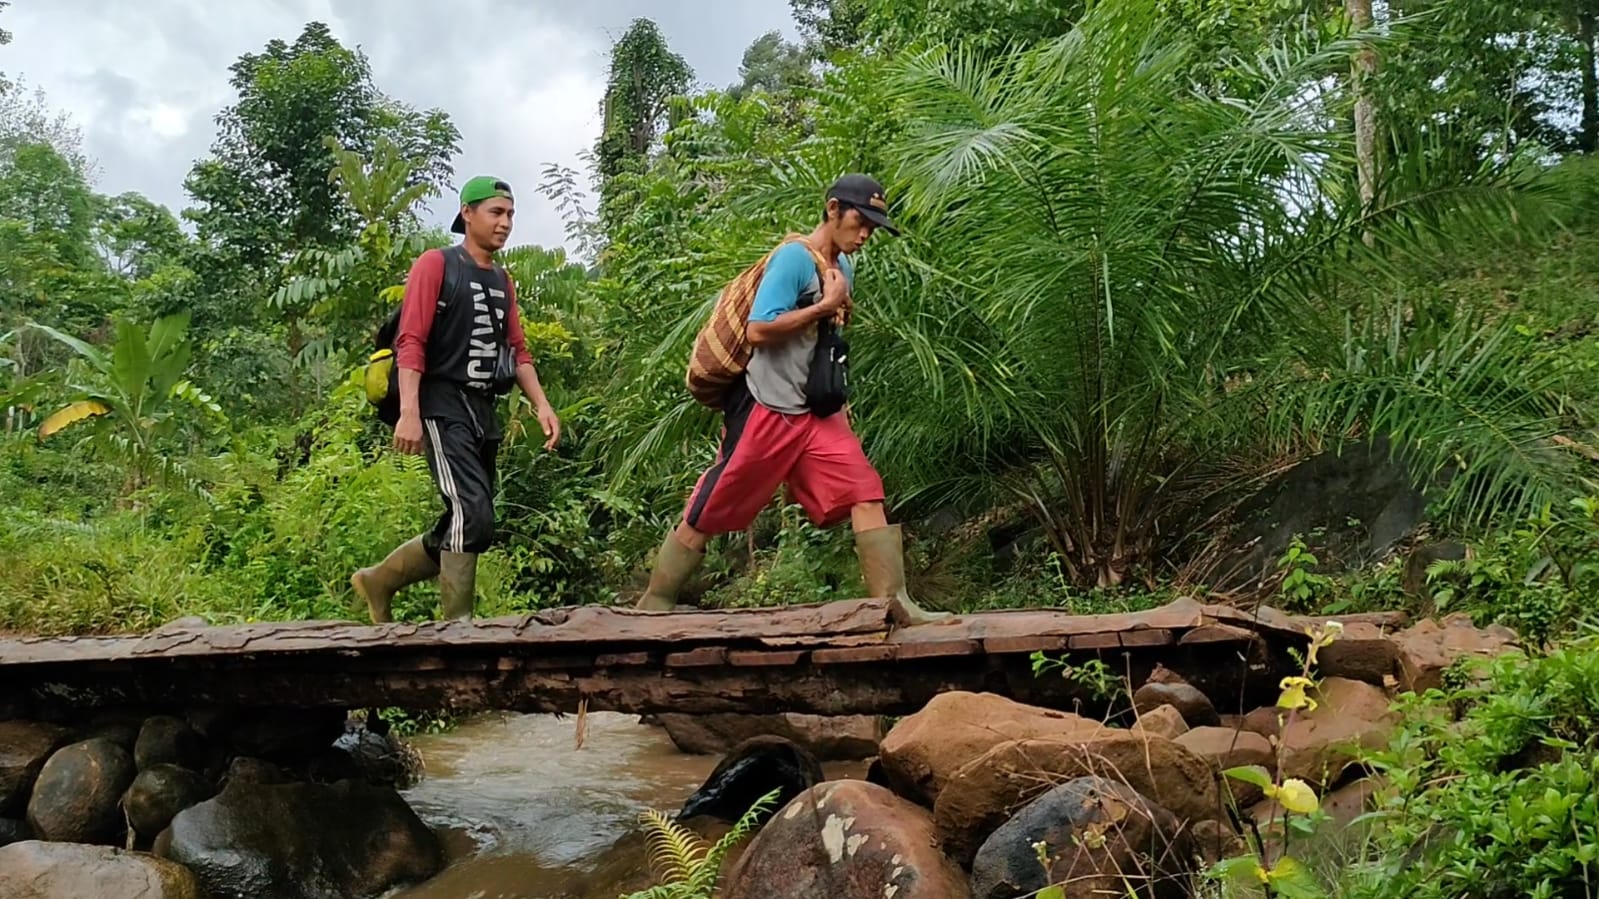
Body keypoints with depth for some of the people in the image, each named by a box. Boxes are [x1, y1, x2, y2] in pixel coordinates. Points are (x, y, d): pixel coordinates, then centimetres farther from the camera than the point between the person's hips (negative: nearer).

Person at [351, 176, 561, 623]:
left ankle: (378, 581, 27)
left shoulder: (502, 280, 19)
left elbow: (517, 349, 18)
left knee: (463, 525, 9)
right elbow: (410, 341, -11)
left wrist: (541, 405, 3)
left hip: (485, 411, 8)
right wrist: (409, 413, -21)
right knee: (473, 516, -18)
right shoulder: (436, 264, -3)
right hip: (444, 407, -8)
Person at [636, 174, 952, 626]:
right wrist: (826, 306, -17)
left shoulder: (843, 266, 13)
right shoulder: (793, 258, -13)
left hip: (817, 415, 8)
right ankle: (653, 604, 15)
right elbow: (758, 330, -22)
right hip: (767, 411, -8)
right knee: (708, 514, 1)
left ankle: (894, 602, -4)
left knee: (866, 496, -6)